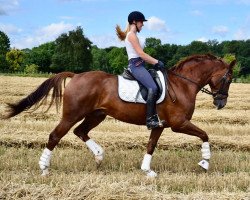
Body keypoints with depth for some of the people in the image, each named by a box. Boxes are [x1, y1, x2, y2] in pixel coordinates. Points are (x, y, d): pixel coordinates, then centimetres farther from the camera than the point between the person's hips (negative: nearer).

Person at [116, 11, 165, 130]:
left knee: (155, 86, 7)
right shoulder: (131, 35, -7)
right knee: (153, 88, -25)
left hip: (139, 65, 11)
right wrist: (156, 62, -8)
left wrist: (154, 62, 10)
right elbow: (141, 54, -14)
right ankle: (150, 120, -29)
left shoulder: (133, 35, 23)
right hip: (136, 65, -11)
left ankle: (155, 117, 2)